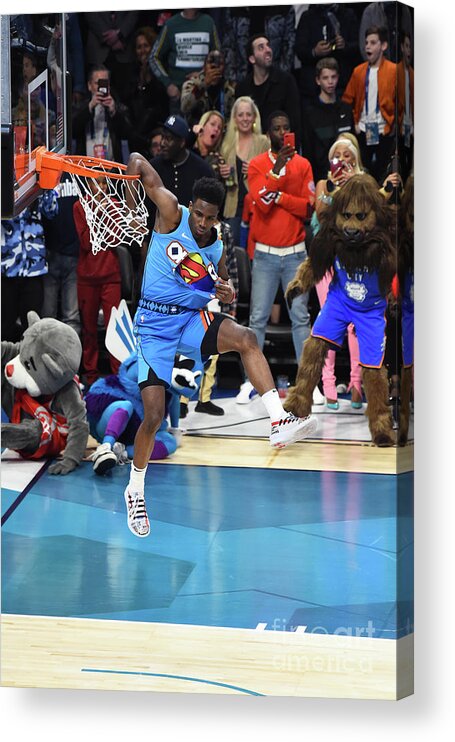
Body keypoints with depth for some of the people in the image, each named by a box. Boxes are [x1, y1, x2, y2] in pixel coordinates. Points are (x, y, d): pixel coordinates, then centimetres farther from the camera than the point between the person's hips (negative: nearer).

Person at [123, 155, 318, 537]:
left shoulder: (217, 249, 1)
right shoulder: (171, 212, -9)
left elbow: (222, 288, 15)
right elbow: (138, 162, -6)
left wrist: (228, 293, -5)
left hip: (194, 318, 3)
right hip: (155, 324, -3)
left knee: (246, 338, -28)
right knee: (154, 416, -7)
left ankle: (279, 423, -33)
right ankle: (135, 491, 15)